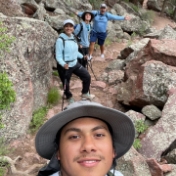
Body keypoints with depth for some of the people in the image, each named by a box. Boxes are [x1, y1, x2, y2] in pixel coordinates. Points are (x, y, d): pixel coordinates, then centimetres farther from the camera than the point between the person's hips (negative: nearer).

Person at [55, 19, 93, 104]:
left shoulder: (73, 38, 2)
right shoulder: (60, 40, -21)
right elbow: (58, 56, -21)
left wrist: (82, 57, 17)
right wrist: (63, 64, -36)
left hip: (75, 64, 7)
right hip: (64, 67, -7)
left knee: (87, 76, 9)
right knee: (66, 85, 9)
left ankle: (85, 93, 32)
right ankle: (69, 98, 40)